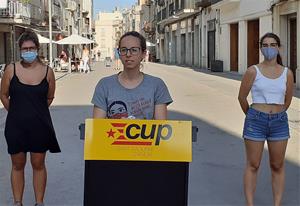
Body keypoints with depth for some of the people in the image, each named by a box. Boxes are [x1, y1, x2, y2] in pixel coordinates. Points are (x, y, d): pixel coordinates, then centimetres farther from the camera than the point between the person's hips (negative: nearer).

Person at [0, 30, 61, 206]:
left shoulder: (47, 71, -4)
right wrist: (18, 112, 12)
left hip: (40, 126, 0)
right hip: (16, 126, 0)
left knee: (38, 165, 10)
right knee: (17, 165, 11)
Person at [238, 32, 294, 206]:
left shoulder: (287, 73, 2)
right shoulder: (253, 71, -5)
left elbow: (288, 100, 14)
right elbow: (242, 97, 5)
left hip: (279, 123, 2)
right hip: (256, 121, -2)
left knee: (278, 166, 8)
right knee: (253, 165, 4)